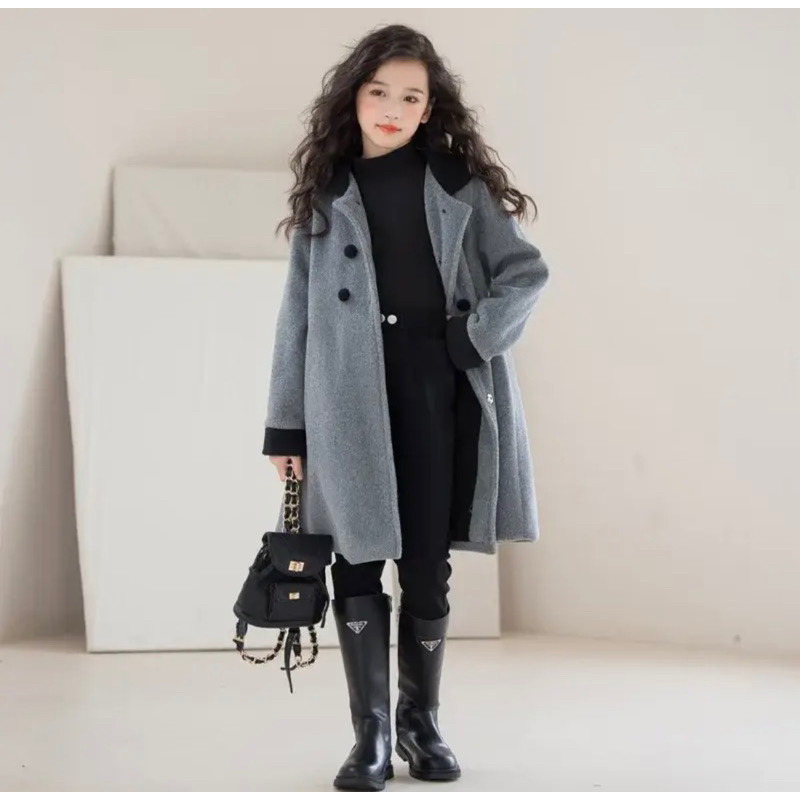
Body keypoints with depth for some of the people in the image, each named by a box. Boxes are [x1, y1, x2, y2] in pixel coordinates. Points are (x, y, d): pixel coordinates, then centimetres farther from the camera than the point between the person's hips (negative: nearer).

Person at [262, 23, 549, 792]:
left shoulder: (455, 184, 6)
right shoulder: (326, 192, 9)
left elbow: (528, 271, 4)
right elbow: (297, 314, 7)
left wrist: (475, 339, -10)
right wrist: (286, 424, 4)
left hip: (429, 396, -1)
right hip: (346, 404, 1)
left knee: (427, 565, 5)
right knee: (356, 566, 2)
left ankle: (421, 722, 23)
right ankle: (371, 733, 13)